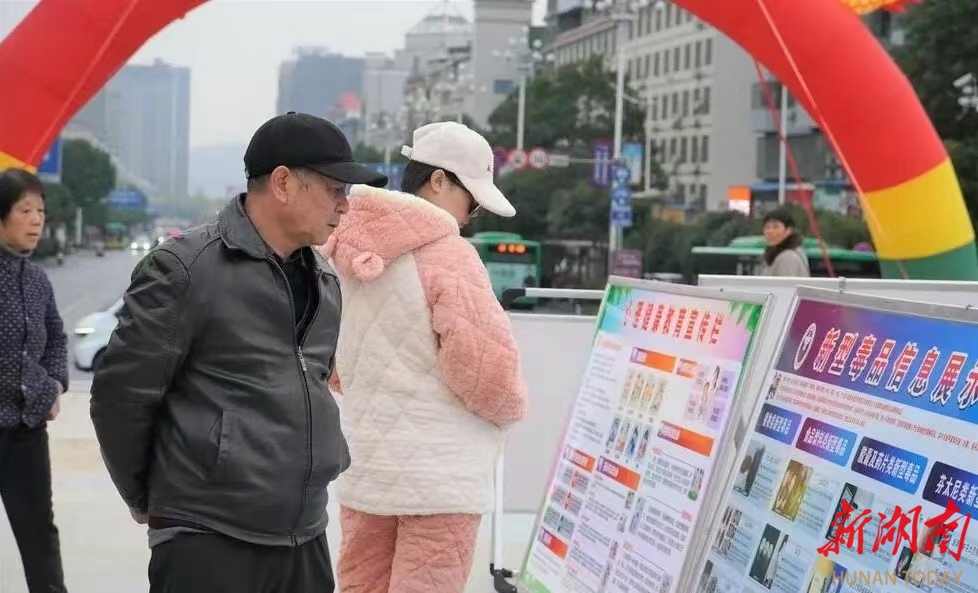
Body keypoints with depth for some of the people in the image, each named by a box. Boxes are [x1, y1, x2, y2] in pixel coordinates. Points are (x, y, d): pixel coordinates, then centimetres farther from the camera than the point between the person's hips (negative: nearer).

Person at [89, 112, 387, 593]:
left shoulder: (325, 283, 12)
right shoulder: (184, 269, -10)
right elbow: (120, 393, -8)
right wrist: (148, 499, 2)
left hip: (306, 541, 7)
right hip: (208, 545, -7)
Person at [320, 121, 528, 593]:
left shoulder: (345, 253, 6)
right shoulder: (448, 255, -17)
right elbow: (488, 371, -18)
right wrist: (511, 407, 2)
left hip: (361, 468, 8)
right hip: (438, 477, -7)